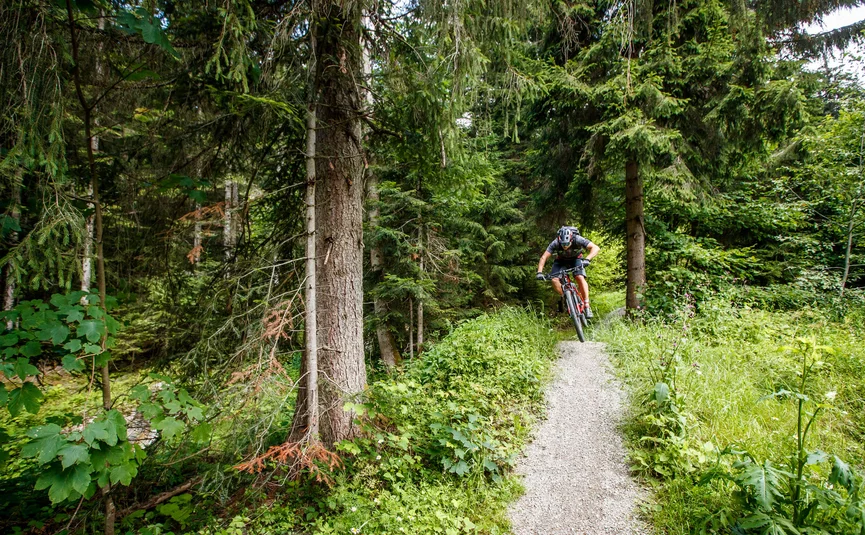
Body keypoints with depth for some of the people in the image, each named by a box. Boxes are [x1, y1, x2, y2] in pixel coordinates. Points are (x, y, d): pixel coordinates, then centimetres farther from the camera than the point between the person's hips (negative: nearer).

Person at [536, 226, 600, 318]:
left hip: (576, 259, -1)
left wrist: (587, 259, -54)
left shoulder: (577, 240, -34)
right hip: (561, 261, 1)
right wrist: (539, 272, -40)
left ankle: (587, 306, -17)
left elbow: (596, 248, -38)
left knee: (580, 278, -25)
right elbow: (544, 257, -28)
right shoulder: (555, 243, -32)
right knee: (554, 280, -21)